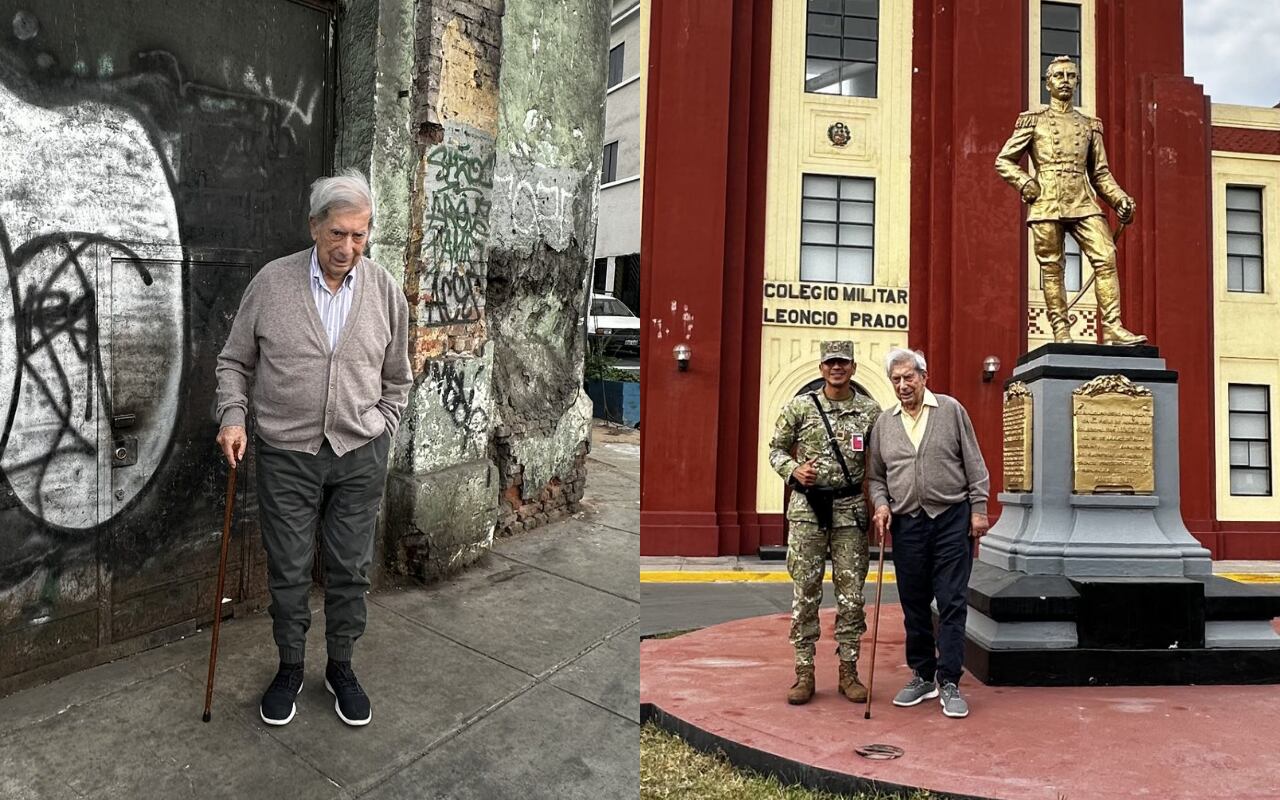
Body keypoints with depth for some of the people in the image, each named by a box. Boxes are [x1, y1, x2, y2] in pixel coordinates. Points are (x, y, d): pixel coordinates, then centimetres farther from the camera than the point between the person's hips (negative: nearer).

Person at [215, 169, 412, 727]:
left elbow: (396, 378, 11)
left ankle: (341, 666, 29)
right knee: (288, 570, 9)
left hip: (360, 456, 1)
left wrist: (380, 431, 5)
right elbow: (235, 361, 6)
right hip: (287, 454, -1)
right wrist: (233, 416, -7)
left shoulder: (385, 290, 0)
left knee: (351, 570, 10)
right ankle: (290, 667, 30)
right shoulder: (271, 282, -4)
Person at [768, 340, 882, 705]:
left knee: (851, 593, 6)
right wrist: (793, 470, -12)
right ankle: (804, 672, 13)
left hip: (851, 509, 1)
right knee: (805, 593, 3)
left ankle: (848, 671, 19)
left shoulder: (871, 411, 5)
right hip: (807, 508, -1)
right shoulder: (799, 407, 2)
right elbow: (776, 449, 8)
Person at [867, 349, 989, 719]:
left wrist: (978, 508, -3)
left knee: (952, 603, -2)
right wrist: (881, 505, -2)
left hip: (952, 519, -3)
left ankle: (949, 682, 6)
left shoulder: (951, 410, 2)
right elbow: (875, 476, 14)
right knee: (914, 605, 10)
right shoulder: (884, 423, 9)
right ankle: (922, 676, 23)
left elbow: (974, 465, 2)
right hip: (907, 523, 3)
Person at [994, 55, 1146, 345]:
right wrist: (1025, 183, -6)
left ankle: (1112, 328, -15)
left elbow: (1100, 173, 20)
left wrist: (1121, 199, 6)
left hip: (1083, 203, 3)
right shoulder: (1033, 121, 11)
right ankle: (1061, 333, 1)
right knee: (1052, 268, -4)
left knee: (1105, 258, -13)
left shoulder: (1089, 125, 20)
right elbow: (1003, 161, 10)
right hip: (1047, 204, -3)